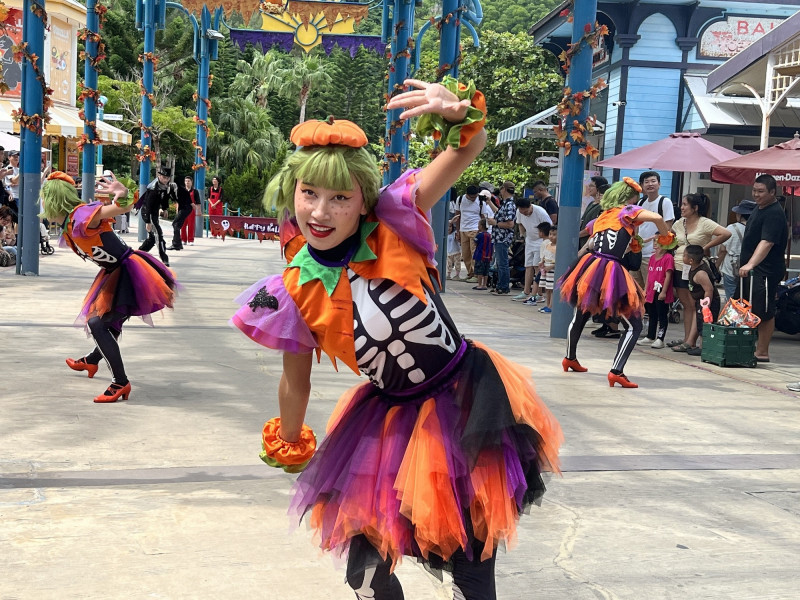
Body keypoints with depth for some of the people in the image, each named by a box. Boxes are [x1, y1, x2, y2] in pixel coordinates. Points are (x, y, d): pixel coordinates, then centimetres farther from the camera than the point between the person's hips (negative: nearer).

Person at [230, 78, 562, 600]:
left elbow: (471, 147, -21)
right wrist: (288, 447, 19)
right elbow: (296, 381, 7)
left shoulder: (394, 225, -16)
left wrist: (458, 113, -42)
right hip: (393, 417, 3)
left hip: (469, 400, -2)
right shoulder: (295, 293, -9)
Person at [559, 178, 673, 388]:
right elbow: (656, 217, -15)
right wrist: (666, 236, 2)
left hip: (590, 268, 7)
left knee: (580, 316, 27)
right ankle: (616, 371, -11)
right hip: (611, 272, -6)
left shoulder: (601, 217, 19)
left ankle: (570, 358, 45)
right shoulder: (627, 211, 1)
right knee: (634, 326, 1)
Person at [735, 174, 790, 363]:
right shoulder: (759, 209, 16)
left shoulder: (774, 214, -15)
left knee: (764, 313, -4)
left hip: (766, 271, -10)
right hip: (749, 269, 10)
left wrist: (750, 264, -39)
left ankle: (762, 352, 3)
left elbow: (767, 243, -28)